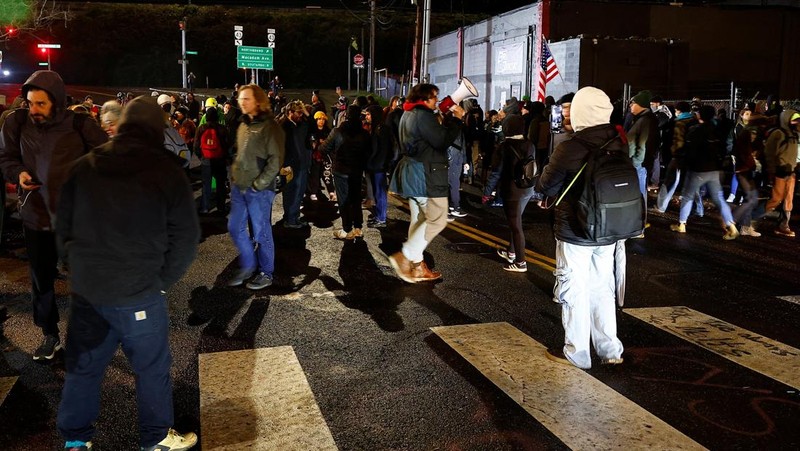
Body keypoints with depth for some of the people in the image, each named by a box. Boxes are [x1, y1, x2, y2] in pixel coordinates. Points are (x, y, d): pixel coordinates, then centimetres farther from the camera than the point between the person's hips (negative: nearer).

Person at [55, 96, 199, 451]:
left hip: (85, 288, 5)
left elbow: (63, 226, 9)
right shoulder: (167, 171, -10)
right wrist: (163, 280, 1)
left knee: (83, 365, 19)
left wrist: (79, 268, 18)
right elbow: (186, 237, -10)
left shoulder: (83, 167, 1)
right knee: (152, 368, 12)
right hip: (139, 292, -4)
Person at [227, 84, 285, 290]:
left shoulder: (270, 127, -11)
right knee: (235, 227, 11)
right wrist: (235, 174, 11)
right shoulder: (243, 126, 13)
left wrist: (258, 184, -16)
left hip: (259, 190, -7)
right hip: (239, 187, 8)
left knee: (261, 232, 2)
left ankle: (266, 273, 17)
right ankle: (248, 266, 28)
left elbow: (276, 160, -15)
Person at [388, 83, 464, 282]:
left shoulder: (408, 115, 17)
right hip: (425, 175, -11)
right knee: (437, 219, -6)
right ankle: (405, 256, -9)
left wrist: (448, 120, 12)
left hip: (414, 173, 11)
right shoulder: (423, 115, -16)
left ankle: (416, 266, 15)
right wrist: (456, 120, -12)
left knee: (419, 219, 13)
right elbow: (442, 141, -20)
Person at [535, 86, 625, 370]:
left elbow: (546, 187, -8)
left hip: (575, 233, -5)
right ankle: (610, 350, 24)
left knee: (575, 292, 6)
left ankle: (576, 353, 15)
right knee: (602, 288, 17)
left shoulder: (569, 149, -19)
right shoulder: (619, 147, -2)